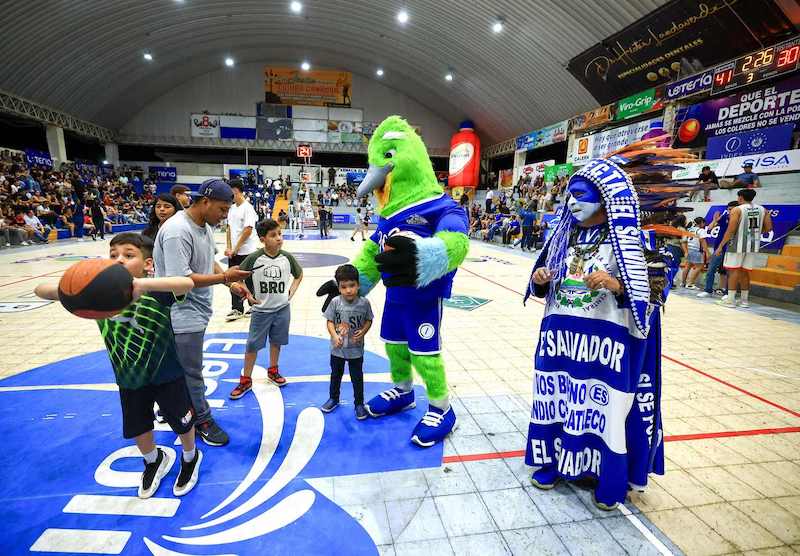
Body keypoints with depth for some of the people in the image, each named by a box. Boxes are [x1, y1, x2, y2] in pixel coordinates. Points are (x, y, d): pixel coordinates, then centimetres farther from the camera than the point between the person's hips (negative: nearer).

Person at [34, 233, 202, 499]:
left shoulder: (156, 293, -27)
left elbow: (187, 283, -48)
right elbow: (40, 290, -18)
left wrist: (142, 283, -63)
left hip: (166, 374, -4)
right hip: (129, 379, 4)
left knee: (182, 423, 14)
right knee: (137, 429, 22)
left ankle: (190, 458, 47)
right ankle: (155, 460, 54)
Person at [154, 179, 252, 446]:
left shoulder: (205, 226, 5)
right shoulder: (177, 231, -24)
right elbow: (180, 279, -27)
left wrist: (231, 283, 1)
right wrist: (225, 277, -28)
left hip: (197, 311, 9)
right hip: (183, 316, -9)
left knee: (186, 369, 22)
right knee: (191, 372, 6)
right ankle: (203, 421, 22)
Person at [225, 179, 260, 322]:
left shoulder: (247, 208, -12)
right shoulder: (232, 208, 11)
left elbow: (248, 230, -17)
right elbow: (229, 229, 13)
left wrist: (235, 249, -14)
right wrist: (228, 248, 2)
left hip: (246, 251, -7)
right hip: (233, 252, 7)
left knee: (250, 281, 4)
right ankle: (237, 309, 19)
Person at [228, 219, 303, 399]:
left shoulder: (287, 257, -7)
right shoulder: (254, 258, -16)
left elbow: (299, 274, 11)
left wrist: (291, 292, 2)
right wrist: (248, 295, -8)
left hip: (282, 308, 3)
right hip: (261, 310, -2)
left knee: (276, 341, 17)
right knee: (253, 345, 6)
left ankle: (273, 371, 38)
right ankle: (245, 380, 21)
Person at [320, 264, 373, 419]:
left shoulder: (364, 303, -14)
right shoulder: (335, 302, -14)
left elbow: (369, 320, -1)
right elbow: (330, 321, -7)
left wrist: (363, 331, -18)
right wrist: (335, 336, -22)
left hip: (356, 349, -1)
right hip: (337, 348, 2)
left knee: (357, 377, 13)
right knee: (336, 375, 22)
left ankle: (359, 403, 31)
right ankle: (333, 398, 44)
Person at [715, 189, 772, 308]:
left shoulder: (736, 210, -8)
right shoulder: (762, 210, 9)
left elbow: (731, 230, -14)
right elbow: (768, 228, 7)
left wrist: (720, 246, -10)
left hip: (738, 244, -6)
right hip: (753, 245, 6)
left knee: (733, 271, -1)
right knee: (744, 272, 14)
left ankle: (730, 299, -1)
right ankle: (744, 299, 18)